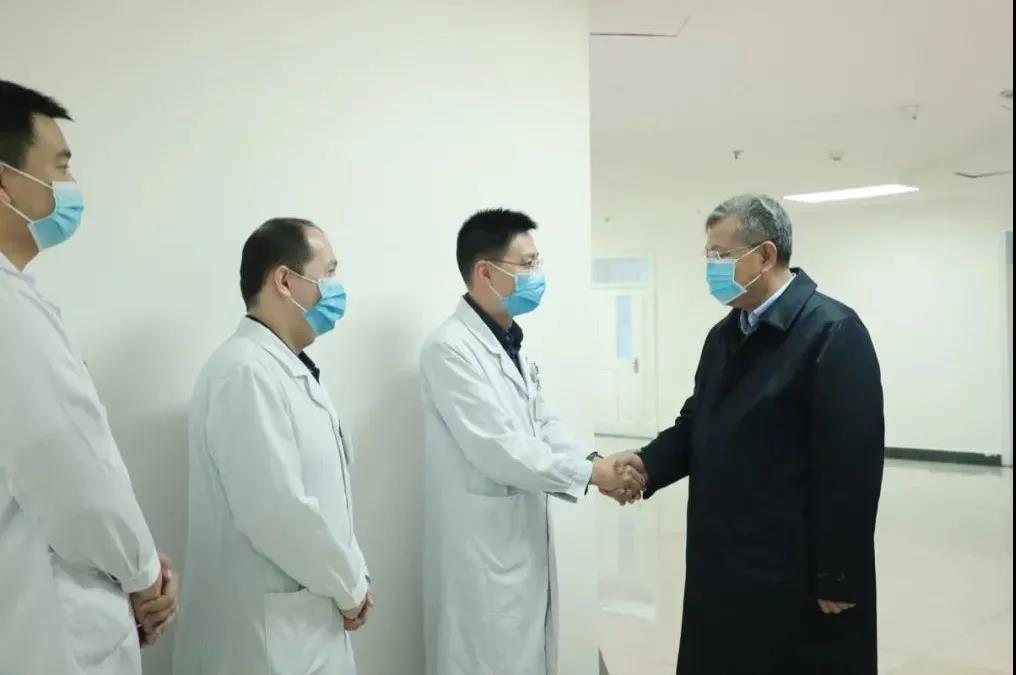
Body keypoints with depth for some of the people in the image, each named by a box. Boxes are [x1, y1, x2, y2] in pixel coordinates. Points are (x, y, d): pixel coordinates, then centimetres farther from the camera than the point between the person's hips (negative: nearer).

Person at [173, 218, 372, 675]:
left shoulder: (293, 369, 11)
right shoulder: (247, 372, -21)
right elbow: (276, 510, -26)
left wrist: (350, 576, 4)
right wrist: (350, 584, -13)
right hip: (266, 630, -9)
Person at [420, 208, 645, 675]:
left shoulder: (510, 344, 11)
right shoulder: (450, 348, -19)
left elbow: (543, 424, 9)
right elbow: (496, 448, -23)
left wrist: (597, 464, -8)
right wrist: (589, 472, -16)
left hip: (523, 540, 9)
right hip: (481, 550, -9)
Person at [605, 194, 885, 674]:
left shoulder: (832, 331, -14)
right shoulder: (723, 335, 11)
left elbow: (852, 464, -18)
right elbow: (698, 422, 15)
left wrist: (837, 578, -17)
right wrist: (649, 462, -5)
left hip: (797, 572, -7)